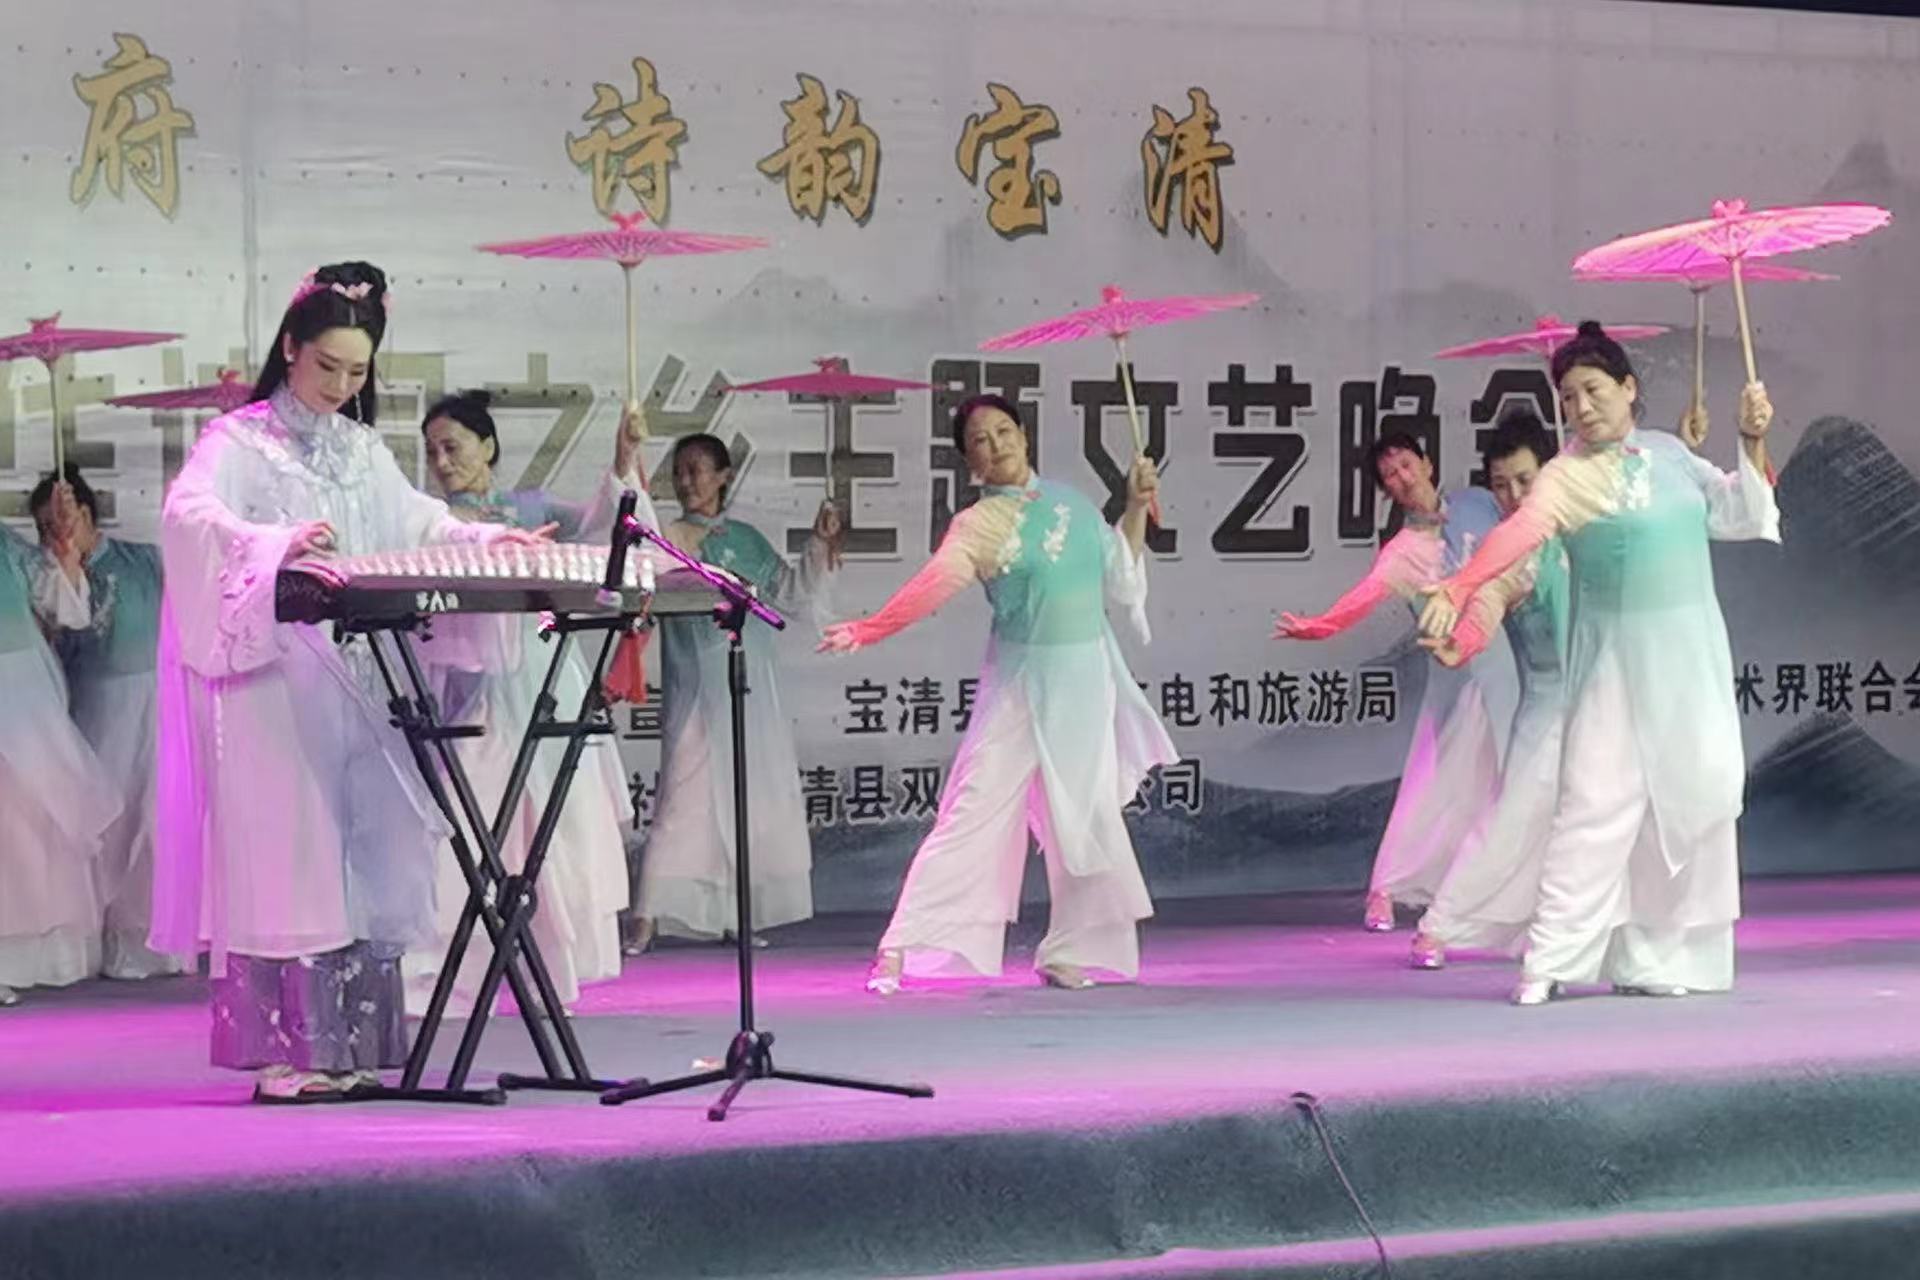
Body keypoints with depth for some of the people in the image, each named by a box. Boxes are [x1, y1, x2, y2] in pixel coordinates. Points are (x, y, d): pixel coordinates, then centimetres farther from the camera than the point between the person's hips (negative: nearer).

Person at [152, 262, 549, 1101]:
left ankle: (349, 1048, 10)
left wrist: (491, 540, 6)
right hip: (273, 682, -6)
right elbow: (188, 516, -20)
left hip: (356, 684, 6)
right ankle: (282, 1054, -7)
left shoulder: (361, 450, 18)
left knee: (363, 856, 4)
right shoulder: (239, 442, -3)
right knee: (285, 853, -9)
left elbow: (418, 527, 24)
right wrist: (277, 547, -37)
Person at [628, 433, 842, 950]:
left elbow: (795, 594, 19)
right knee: (687, 796, -13)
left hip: (751, 690, 5)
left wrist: (820, 545, 9)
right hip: (696, 689, -5)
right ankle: (648, 918, -15)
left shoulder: (746, 539, 12)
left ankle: (734, 915, 16)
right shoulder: (669, 539, -1)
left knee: (753, 798, 7)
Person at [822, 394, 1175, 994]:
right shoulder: (979, 524, -8)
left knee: (1087, 822, 6)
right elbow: (931, 586, -22)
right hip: (1022, 683, -5)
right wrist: (865, 630, -35)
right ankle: (899, 950, -11)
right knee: (974, 814, -11)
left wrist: (1137, 507, 7)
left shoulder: (1069, 502, 8)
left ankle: (1064, 955, 19)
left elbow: (1120, 578, 17)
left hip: (1085, 679, 5)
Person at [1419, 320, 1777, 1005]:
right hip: (1615, 660, -5)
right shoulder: (1568, 476, -10)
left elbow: (1737, 516, 18)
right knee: (1597, 802, -14)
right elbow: (1518, 531, -28)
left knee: (1695, 794, 4)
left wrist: (1752, 444, 3)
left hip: (1692, 653, 5)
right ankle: (1551, 961, -12)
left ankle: (1654, 958, 14)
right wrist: (1456, 590, -45)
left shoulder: (1668, 452, 8)